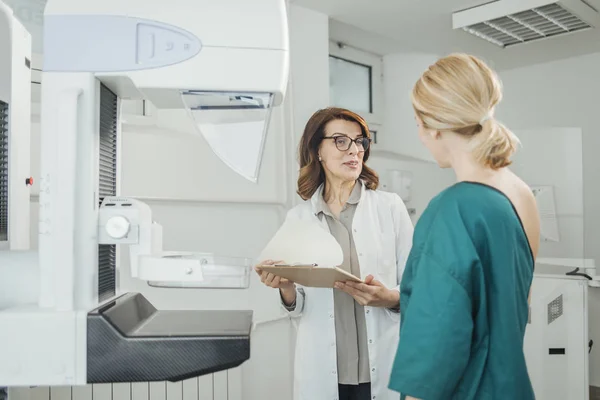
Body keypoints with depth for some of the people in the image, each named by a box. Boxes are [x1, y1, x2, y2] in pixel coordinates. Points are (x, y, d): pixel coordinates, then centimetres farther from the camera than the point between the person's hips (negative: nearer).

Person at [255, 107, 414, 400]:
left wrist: (391, 299, -19)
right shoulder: (298, 217, 2)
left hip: (383, 369, -1)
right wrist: (285, 287, -14)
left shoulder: (390, 206, -2)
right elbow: (298, 310, 6)